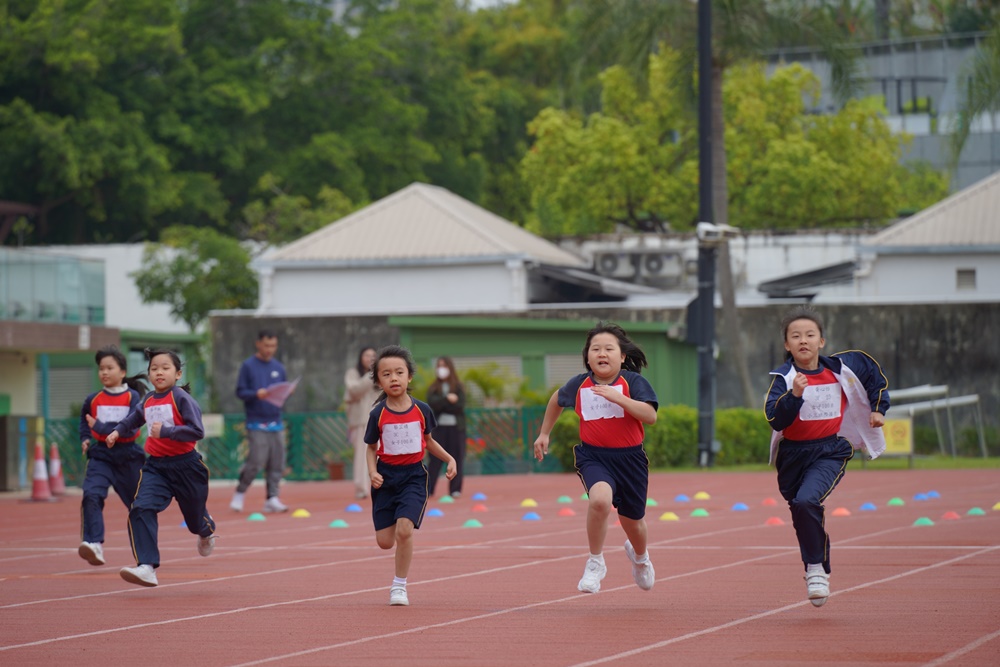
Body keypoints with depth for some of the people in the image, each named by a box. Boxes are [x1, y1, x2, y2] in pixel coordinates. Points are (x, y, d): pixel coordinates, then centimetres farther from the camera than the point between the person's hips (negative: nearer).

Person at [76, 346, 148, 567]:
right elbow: (84, 422, 25)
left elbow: (130, 428, -18)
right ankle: (94, 545, -32)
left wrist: (100, 427, -20)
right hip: (101, 454, 1)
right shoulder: (93, 400, 4)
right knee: (92, 495, -24)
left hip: (128, 455, -1)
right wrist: (85, 439, 8)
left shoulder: (133, 397, -5)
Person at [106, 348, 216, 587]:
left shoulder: (181, 398, -13)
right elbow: (134, 418, 29)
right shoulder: (148, 401, 5)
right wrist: (118, 430, 16)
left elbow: (197, 431, -22)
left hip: (185, 465, -4)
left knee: (195, 515, 17)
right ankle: (147, 567, -26)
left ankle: (207, 531, 57)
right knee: (141, 509, -20)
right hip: (156, 466, 4)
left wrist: (166, 431, -28)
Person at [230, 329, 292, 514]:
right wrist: (256, 394, -21)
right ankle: (239, 493, 10)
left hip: (276, 422, 5)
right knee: (256, 462, -9)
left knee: (277, 464, 0)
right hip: (257, 423, -5)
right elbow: (240, 391, -3)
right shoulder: (248, 366, 0)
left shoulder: (279, 367, 14)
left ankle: (272, 498, 4)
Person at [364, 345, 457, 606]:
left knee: (404, 530, -19)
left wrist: (449, 459, 1)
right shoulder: (378, 414, -6)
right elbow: (371, 448, 5)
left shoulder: (421, 410, -3)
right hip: (386, 477, 1)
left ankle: (399, 586, -3)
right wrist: (372, 472, -12)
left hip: (414, 476, -1)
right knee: (384, 541, 0)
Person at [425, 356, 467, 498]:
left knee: (456, 459, 0)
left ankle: (455, 489, 6)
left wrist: (441, 404, -10)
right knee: (435, 460, -3)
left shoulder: (458, 387, 4)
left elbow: (459, 406, -9)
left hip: (455, 427, -1)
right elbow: (432, 404, -9)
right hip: (438, 426, 1)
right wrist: (447, 400, -17)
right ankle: (427, 489, -3)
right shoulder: (433, 388, 8)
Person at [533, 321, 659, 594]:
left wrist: (617, 397, -30)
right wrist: (544, 433, 26)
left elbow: (650, 415, -23)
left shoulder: (633, 382, -9)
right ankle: (595, 563, -12)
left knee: (632, 521, 17)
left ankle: (639, 556, 56)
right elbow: (557, 399, 21)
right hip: (593, 456, 0)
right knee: (600, 500, -33)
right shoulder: (579, 385, -1)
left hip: (629, 458, 0)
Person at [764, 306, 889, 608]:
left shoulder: (841, 368, -3)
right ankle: (819, 573, 35)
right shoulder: (783, 378, -9)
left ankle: (816, 568, -13)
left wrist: (878, 408, 14)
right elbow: (775, 420, -22)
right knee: (802, 514, 13)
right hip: (793, 455, 2)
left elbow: (874, 372, 16)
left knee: (806, 501, -27)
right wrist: (794, 395, -35)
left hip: (831, 451, -2)